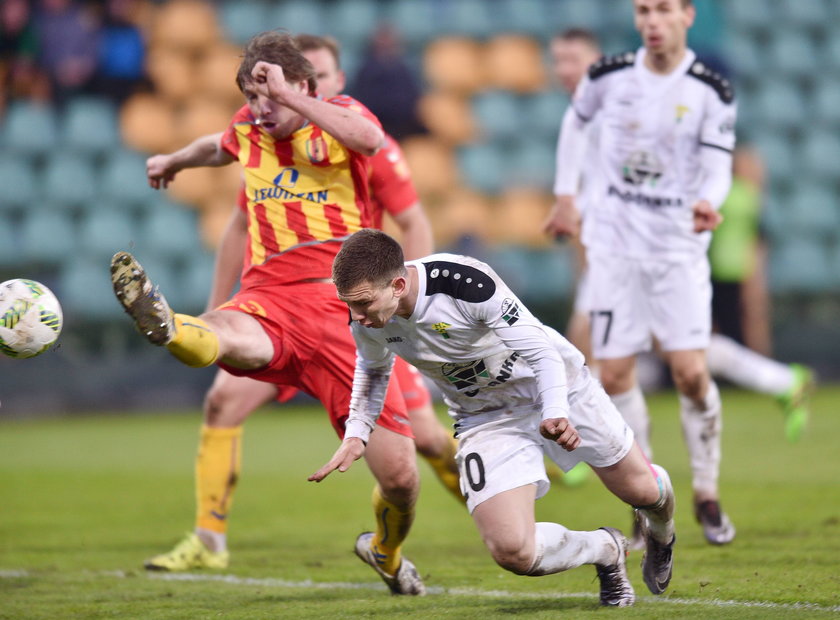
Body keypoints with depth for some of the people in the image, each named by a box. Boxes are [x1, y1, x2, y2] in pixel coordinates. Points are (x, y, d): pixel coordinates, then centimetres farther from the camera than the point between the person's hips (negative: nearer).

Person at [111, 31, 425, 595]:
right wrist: (174, 161, 62)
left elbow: (370, 138, -24)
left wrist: (287, 93, -25)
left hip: (342, 313, -2)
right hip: (267, 304, 2)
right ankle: (164, 326, -73)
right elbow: (220, 147, 42)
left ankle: (387, 553, 27)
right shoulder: (250, 130, 16)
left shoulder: (339, 115, 3)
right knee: (227, 337, -39)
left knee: (399, 475, -3)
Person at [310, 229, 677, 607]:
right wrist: (356, 434, -2)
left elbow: (542, 352, -27)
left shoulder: (466, 283, -36)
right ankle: (606, 550, 16)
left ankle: (661, 534, 51)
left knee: (642, 491, 10)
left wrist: (555, 414, -42)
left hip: (553, 383, -3)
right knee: (511, 553, -16)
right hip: (484, 417, 3)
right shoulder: (365, 317, -18)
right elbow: (373, 368, 8)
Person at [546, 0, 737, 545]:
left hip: (679, 245, -2)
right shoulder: (609, 76, -2)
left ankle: (707, 493, 8)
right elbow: (577, 122, 17)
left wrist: (709, 203, -32)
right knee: (615, 376, -3)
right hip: (615, 243, 2)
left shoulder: (711, 92, -7)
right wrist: (566, 195, 16)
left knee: (691, 372, -11)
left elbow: (717, 168, -10)